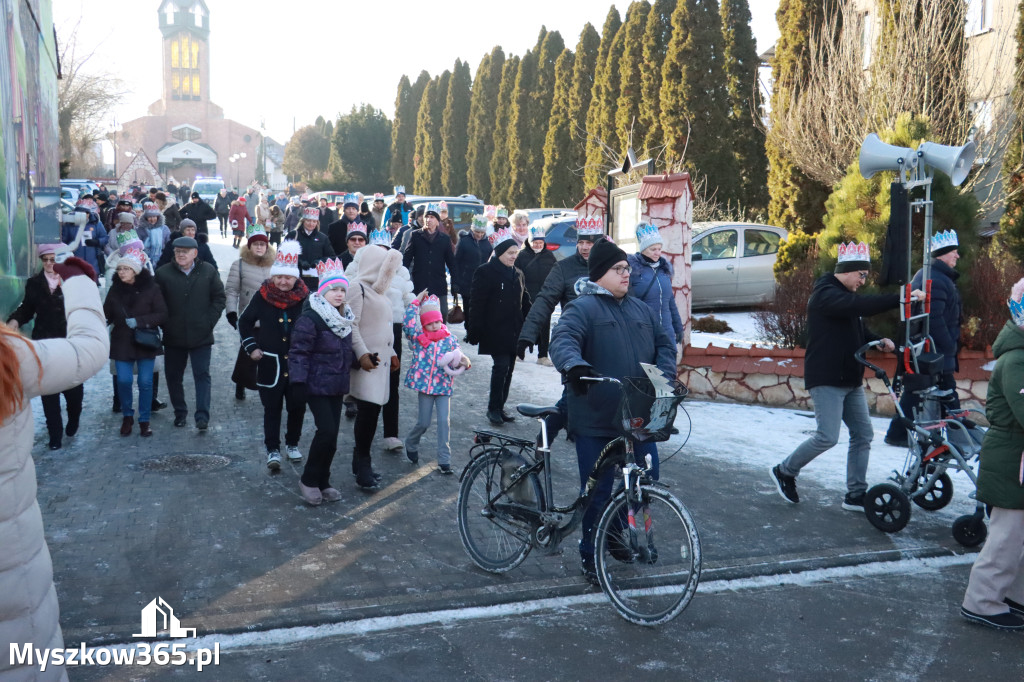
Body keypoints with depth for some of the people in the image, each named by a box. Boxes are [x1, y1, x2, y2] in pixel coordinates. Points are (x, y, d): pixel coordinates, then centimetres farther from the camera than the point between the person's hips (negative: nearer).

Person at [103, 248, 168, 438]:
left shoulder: (151, 289, -7)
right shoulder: (115, 290, 4)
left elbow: (163, 315, -10)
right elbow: (107, 314, 6)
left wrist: (139, 321, -19)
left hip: (145, 343, -2)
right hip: (122, 342, 2)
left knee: (145, 382, 2)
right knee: (123, 380, -1)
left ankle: (144, 420, 16)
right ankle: (127, 416, 21)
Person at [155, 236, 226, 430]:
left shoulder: (208, 271, 1)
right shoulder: (163, 273, -1)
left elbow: (219, 298, 5)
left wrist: (210, 322, -3)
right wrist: (165, 325, -4)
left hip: (201, 335, -1)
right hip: (173, 336, 1)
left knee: (202, 375, -4)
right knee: (173, 376, 10)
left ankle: (202, 416, -4)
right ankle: (180, 412, 25)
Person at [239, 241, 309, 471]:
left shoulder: (305, 297, -6)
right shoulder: (262, 295, -5)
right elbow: (244, 322, 9)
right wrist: (251, 347, 1)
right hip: (270, 364, -1)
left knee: (297, 406, 10)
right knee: (272, 408, 3)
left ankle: (292, 444, 29)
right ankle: (273, 450, 9)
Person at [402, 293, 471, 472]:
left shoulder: (449, 339, 4)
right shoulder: (419, 338, -1)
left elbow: (455, 361, 6)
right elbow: (408, 324, -18)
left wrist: (462, 362, -17)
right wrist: (416, 303, -14)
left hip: (443, 385, 1)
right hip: (425, 384, -1)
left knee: (444, 422, -3)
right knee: (423, 423, 4)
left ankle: (444, 460, 5)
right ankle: (411, 445, 35)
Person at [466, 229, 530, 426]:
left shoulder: (518, 274, 14)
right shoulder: (485, 272, -6)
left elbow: (525, 303, 20)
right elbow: (477, 304, -9)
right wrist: (474, 331, -14)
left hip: (514, 333, 7)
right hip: (495, 333, -6)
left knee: (508, 369, 8)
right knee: (501, 366, -12)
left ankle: (499, 407, 18)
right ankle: (493, 409, 1)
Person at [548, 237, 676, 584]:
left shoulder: (640, 309, 16)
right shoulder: (582, 308, -7)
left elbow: (664, 343, 19)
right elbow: (563, 340, -23)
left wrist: (665, 374, -1)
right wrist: (574, 366, -44)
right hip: (595, 419, -6)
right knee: (598, 491, 2)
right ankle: (590, 555, 21)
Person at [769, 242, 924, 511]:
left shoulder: (845, 295, 17)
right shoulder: (825, 294, -15)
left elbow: (857, 329, 22)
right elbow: (862, 305, -31)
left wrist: (878, 341, 2)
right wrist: (902, 298, -35)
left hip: (850, 380, 10)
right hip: (826, 380, -10)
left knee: (863, 434, 7)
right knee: (827, 437, -12)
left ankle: (856, 495, 14)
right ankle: (784, 471, 9)